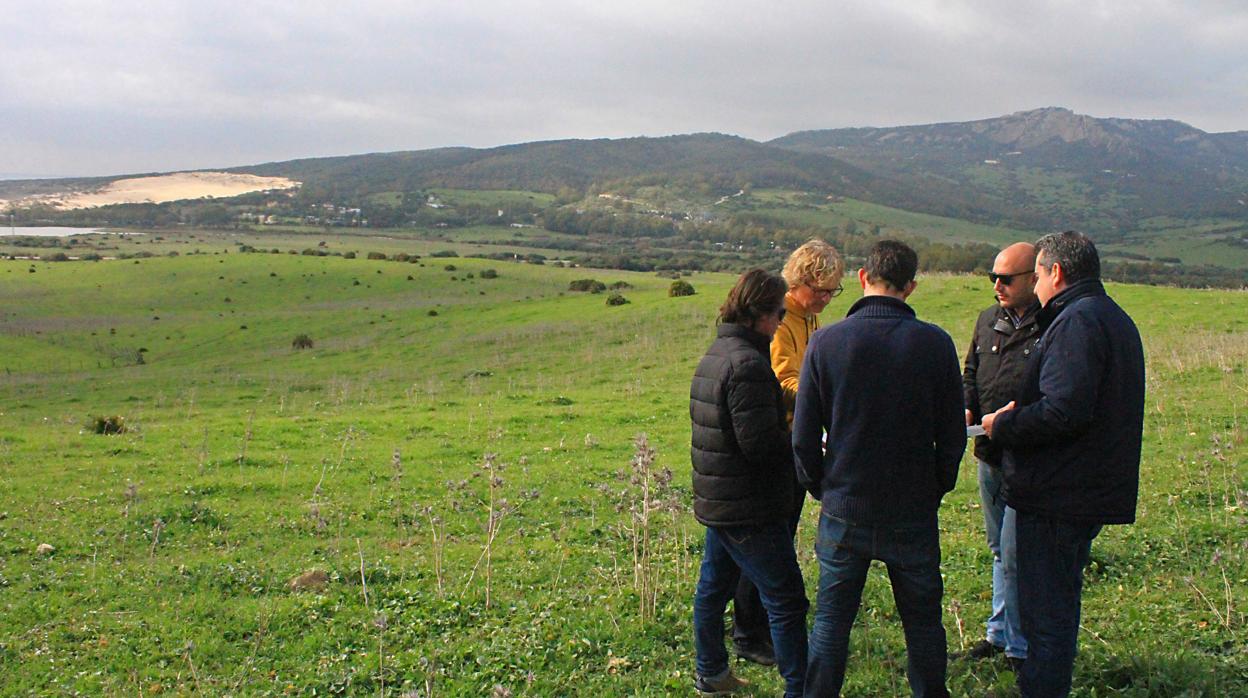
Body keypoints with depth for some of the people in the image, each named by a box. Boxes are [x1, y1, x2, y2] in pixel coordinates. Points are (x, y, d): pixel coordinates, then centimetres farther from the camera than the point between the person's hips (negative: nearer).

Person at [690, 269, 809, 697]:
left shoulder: (712, 357, 11)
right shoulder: (748, 363, -20)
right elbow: (760, 442, -25)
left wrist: (786, 433, 10)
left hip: (714, 501, 10)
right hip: (749, 509, -10)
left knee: (713, 589, 20)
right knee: (786, 602, -2)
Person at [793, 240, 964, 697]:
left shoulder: (825, 342, -8)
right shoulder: (935, 343, -7)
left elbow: (804, 437, -5)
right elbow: (953, 435, -1)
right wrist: (936, 489, 13)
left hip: (845, 511, 0)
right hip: (914, 514, 0)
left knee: (831, 621, 12)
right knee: (923, 623, 16)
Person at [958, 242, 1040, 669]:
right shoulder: (988, 320, 11)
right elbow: (970, 373, 20)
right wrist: (968, 409, 2)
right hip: (989, 456, 7)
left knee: (1015, 556, -3)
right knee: (1000, 551, 19)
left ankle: (1018, 649, 13)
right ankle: (999, 633, 33)